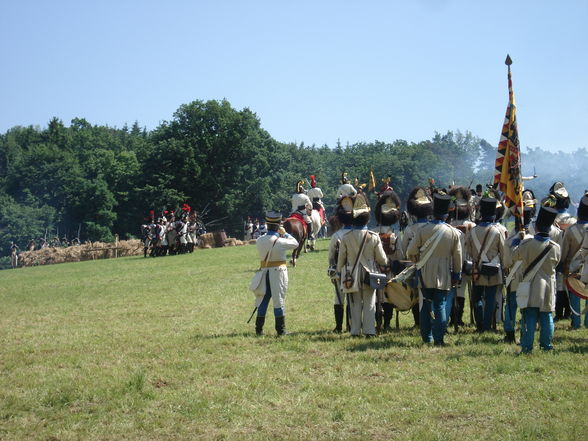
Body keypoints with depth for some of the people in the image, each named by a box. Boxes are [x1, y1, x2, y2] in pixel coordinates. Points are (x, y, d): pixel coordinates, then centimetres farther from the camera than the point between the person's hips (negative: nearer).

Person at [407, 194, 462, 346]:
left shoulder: (423, 230, -7)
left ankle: (427, 337, 15)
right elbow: (457, 255, 2)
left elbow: (411, 252, -3)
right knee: (440, 306, 3)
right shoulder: (453, 232, -3)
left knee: (426, 306, 10)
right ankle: (439, 338, -3)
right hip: (443, 276, 0)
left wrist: (418, 261, 18)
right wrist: (457, 273, 14)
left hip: (425, 276, 0)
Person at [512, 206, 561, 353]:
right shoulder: (555, 247, -6)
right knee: (546, 317, 10)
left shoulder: (527, 244, -11)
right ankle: (546, 345, 14)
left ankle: (527, 346, -1)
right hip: (547, 288, 1)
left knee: (529, 317, 1)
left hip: (530, 287, -1)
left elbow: (514, 256, 5)